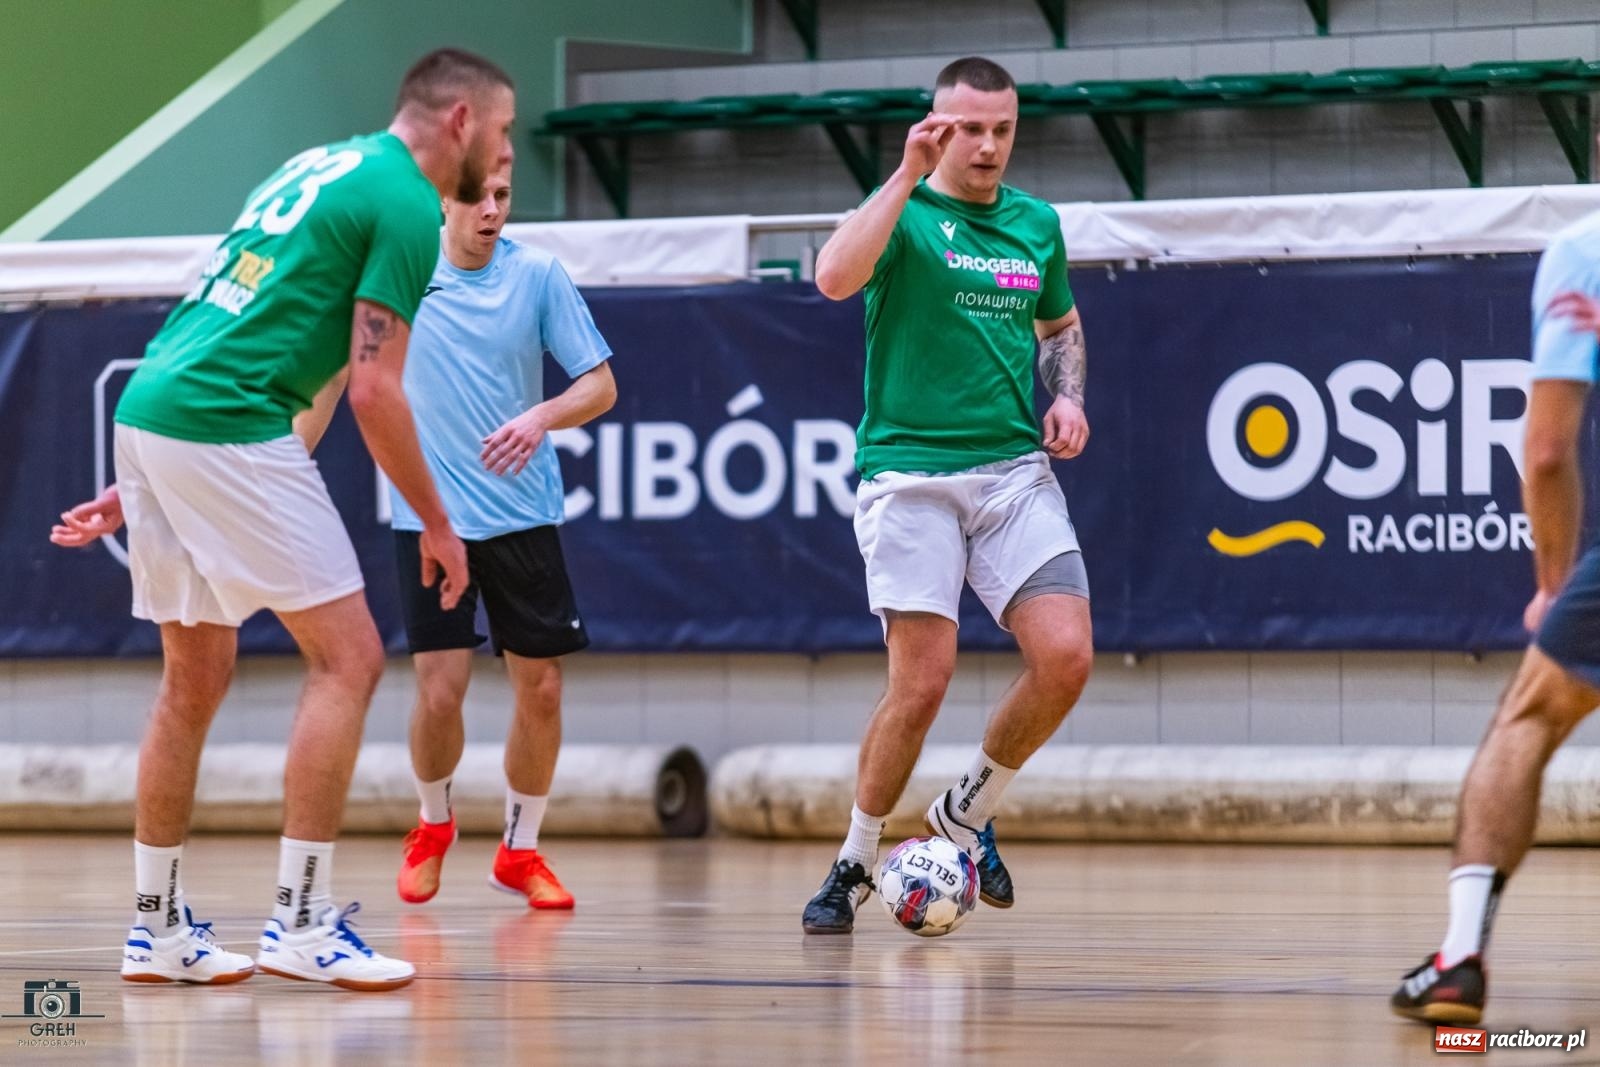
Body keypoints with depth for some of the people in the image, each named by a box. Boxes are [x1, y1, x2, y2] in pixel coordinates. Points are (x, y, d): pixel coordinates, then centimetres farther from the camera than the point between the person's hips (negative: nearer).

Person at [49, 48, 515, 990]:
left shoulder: (322, 169, 23)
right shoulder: (406, 205, -6)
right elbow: (373, 391, -11)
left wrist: (145, 484, 26)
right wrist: (437, 524, 0)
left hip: (147, 414, 9)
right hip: (228, 431, -9)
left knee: (196, 682, 17)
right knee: (349, 658, -4)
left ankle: (159, 926, 21)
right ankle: (302, 922, -7)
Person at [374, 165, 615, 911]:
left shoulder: (537, 275, -3)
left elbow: (601, 384, -2)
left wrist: (544, 416, -21)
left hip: (524, 514, 1)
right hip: (430, 517, -1)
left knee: (540, 690, 1)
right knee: (440, 690, -8)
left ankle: (519, 849, 21)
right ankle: (433, 825, 22)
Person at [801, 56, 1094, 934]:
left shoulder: (1036, 223, 12)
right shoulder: (906, 213, -3)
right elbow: (835, 277, -25)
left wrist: (1066, 397, 9)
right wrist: (909, 174, -24)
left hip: (1016, 468, 4)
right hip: (909, 473, -4)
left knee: (1064, 657, -12)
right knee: (922, 681, -10)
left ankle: (968, 811, 13)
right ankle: (854, 865, 10)